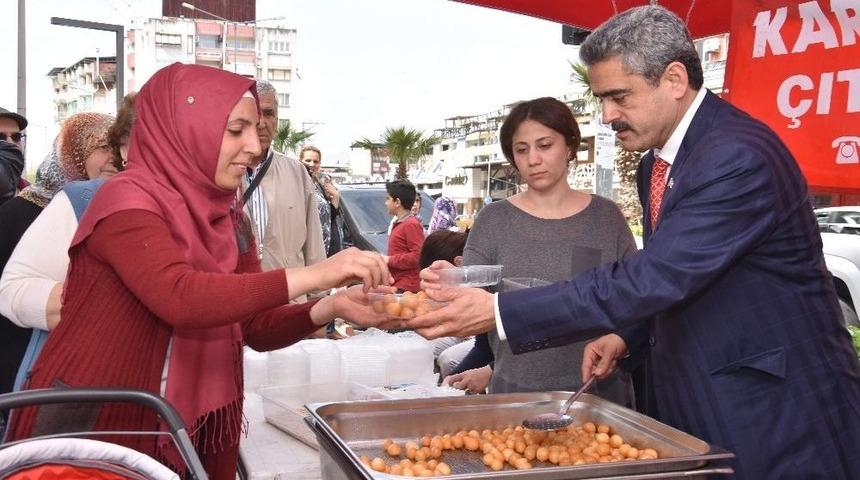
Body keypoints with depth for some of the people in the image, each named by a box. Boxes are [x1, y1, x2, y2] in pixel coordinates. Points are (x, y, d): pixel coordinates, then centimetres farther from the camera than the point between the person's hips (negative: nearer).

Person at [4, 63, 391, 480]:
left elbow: (255, 327, 2)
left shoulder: (228, 219, 5)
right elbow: (178, 298, -32)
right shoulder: (128, 199, -16)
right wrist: (313, 275, -33)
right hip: (96, 424, -7)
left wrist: (331, 308, -16)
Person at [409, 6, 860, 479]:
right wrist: (627, 335, -1)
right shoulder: (655, 165, 5)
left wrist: (499, 313, -31)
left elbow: (653, 278, -30)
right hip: (698, 409, 8)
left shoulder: (739, 157, -24)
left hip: (779, 416, -8)